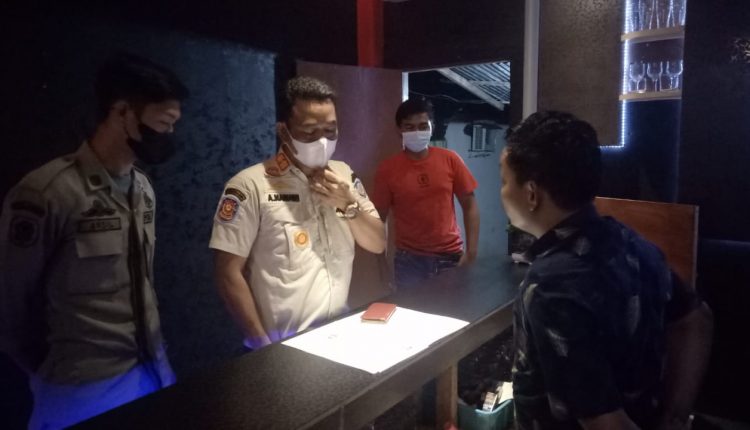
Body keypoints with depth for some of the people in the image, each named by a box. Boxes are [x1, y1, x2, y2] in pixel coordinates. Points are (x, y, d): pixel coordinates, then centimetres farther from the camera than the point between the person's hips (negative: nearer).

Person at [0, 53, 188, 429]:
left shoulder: (143, 189, 3)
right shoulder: (46, 193, -18)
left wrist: (153, 352, 12)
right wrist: (51, 371, 4)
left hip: (153, 370, 6)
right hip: (86, 388, -6)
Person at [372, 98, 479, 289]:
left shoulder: (450, 160, -2)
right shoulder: (388, 169, -5)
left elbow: (469, 205, 3)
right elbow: (379, 218, 0)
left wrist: (471, 251, -5)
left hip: (450, 256, 1)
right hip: (409, 260, -1)